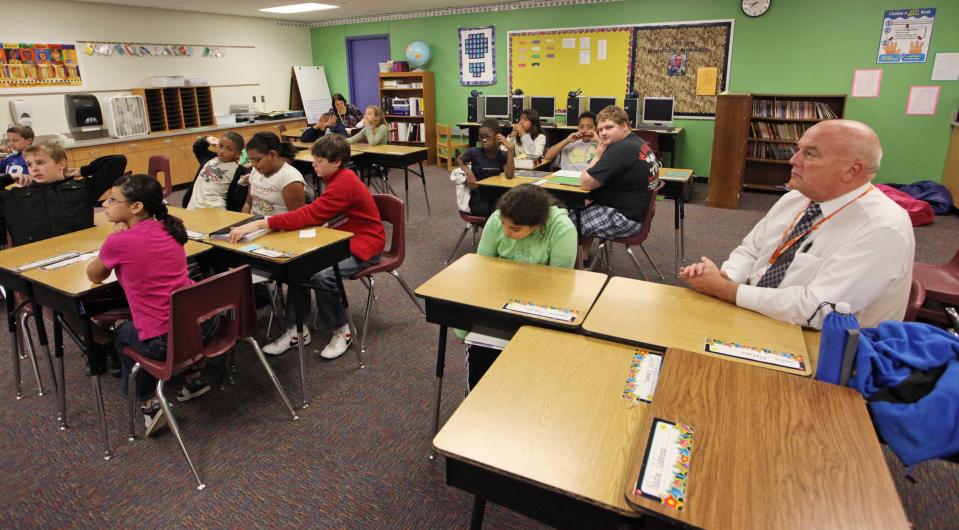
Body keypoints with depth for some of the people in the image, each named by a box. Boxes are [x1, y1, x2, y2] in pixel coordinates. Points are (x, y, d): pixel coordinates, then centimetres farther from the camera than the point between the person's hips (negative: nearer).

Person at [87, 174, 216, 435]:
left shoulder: (118, 242, -11)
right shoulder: (168, 229, 5)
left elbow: (94, 276, 9)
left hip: (164, 342, -6)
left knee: (123, 334, 30)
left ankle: (148, 403, 21)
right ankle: (193, 377, 38)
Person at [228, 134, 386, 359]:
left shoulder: (345, 183, -24)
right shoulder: (337, 179, 7)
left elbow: (310, 215, -31)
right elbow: (316, 215, 8)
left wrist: (259, 224, -34)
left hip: (363, 245, -9)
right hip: (341, 241, 9)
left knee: (322, 276, -30)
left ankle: (342, 331, -6)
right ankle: (297, 329, 1)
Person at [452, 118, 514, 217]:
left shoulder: (503, 155, -4)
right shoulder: (474, 152, -10)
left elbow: (509, 176, -20)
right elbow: (458, 159, 10)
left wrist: (509, 149, -22)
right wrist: (468, 171, -11)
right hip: (478, 199, -4)